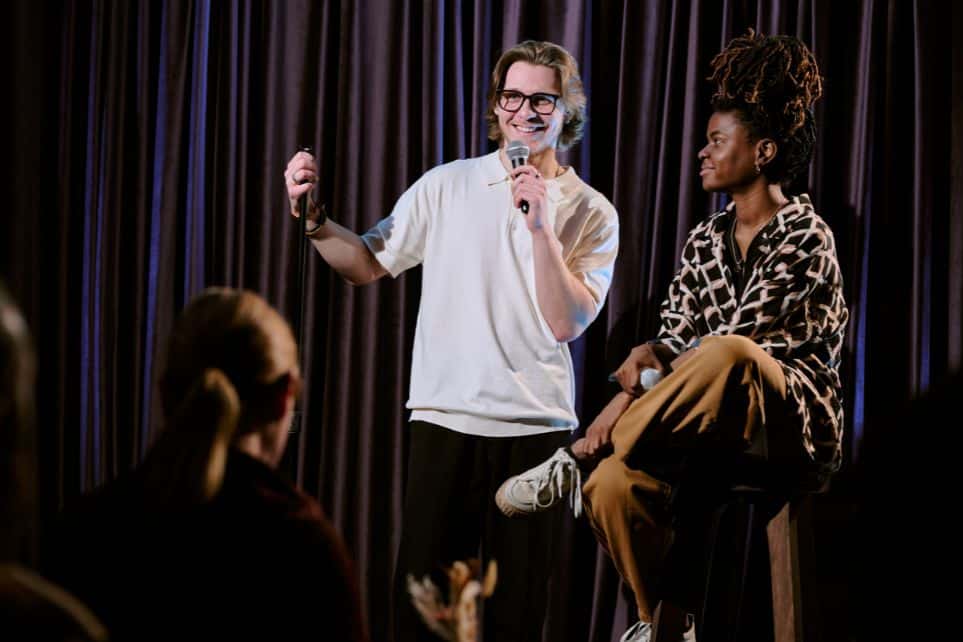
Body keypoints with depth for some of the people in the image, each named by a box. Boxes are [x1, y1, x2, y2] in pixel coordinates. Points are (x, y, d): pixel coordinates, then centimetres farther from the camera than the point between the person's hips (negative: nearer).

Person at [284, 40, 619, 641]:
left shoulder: (591, 214, 1)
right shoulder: (448, 185, 5)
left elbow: (567, 323, -10)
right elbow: (368, 263, 6)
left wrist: (541, 226, -16)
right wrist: (313, 219, -10)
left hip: (536, 426, -1)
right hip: (444, 417, 1)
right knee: (422, 593, 0)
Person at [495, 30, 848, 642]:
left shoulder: (805, 237, -8)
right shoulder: (707, 241, 14)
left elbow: (734, 343, -14)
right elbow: (673, 340, 9)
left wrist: (650, 360, -10)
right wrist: (636, 381, -11)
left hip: (795, 423, -6)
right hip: (718, 426, 6)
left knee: (726, 357, -41)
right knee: (614, 485, -25)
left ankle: (578, 459, -25)